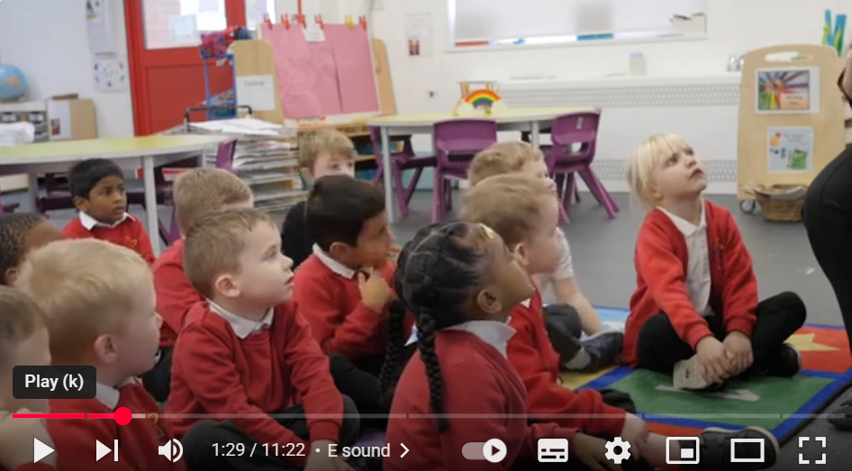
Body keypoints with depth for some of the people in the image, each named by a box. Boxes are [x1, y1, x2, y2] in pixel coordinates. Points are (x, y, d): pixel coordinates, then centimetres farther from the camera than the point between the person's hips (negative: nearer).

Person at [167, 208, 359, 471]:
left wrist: (323, 442, -34)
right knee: (204, 438, -37)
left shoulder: (285, 312, -3)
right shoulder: (201, 335, -22)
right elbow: (235, 414, -25)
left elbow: (315, 373, -16)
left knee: (344, 409, -13)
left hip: (270, 426, 5)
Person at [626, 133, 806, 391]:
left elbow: (740, 278, -5)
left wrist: (739, 331, -23)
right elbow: (669, 292, -35)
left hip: (713, 323, 6)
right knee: (657, 332, -40)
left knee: (791, 304, -10)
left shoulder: (721, 218, 0)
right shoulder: (653, 232, -19)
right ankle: (764, 357, -30)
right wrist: (702, 340, -51)